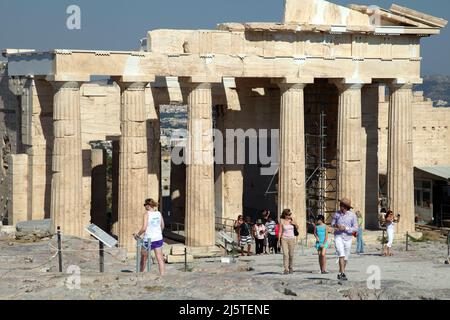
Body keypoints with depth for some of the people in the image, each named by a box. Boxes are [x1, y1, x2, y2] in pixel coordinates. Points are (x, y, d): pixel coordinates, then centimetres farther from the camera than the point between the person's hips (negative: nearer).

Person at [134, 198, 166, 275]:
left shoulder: (147, 214, -13)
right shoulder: (159, 213, 3)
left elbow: (144, 228, -19)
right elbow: (162, 226, 13)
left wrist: (138, 235, -3)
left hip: (148, 239, -4)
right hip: (158, 238, 4)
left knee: (144, 258, 17)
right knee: (160, 259, 2)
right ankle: (162, 275, -6)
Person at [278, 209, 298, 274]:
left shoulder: (291, 220, 2)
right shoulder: (282, 221, -5)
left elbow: (297, 228, 14)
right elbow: (280, 231, -2)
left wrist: (295, 224, -7)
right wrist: (279, 240, -5)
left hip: (292, 239, 3)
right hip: (284, 239, -3)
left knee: (291, 255, 6)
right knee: (285, 254, -14)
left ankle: (290, 268, 23)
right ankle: (286, 269, -14)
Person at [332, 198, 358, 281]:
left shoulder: (352, 215, -7)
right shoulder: (337, 214, -1)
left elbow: (355, 228, -8)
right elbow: (332, 223, 12)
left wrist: (345, 228, -21)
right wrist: (335, 225, -12)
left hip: (348, 238, 1)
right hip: (338, 237, -1)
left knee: (345, 258, 11)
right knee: (341, 255, -18)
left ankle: (340, 273, 29)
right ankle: (343, 274, -21)